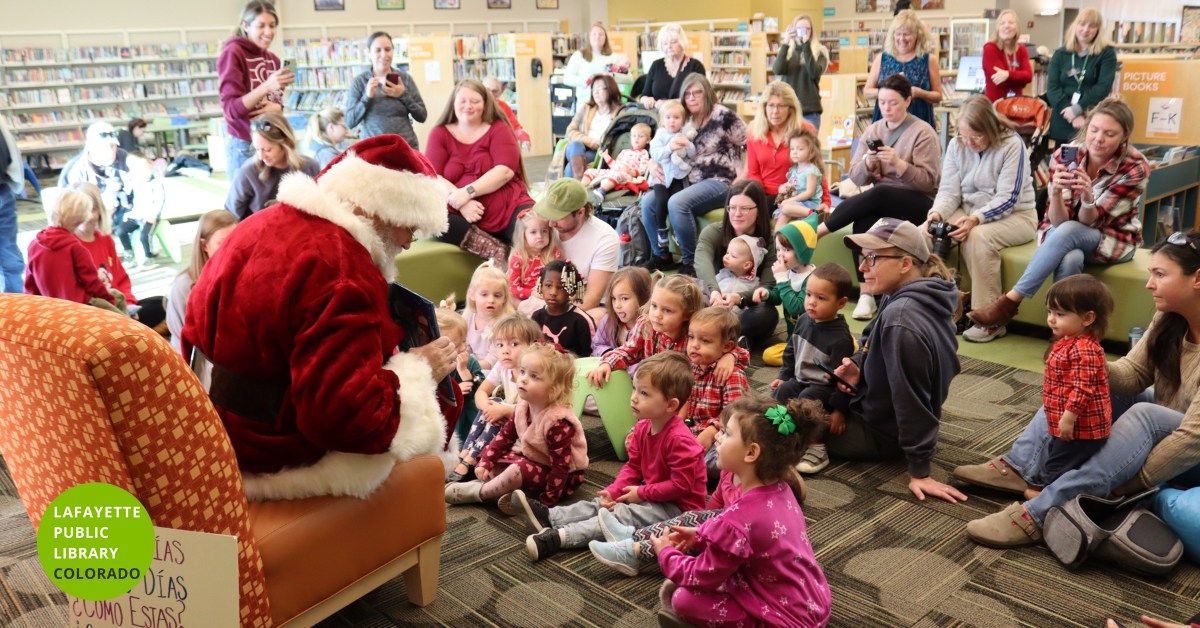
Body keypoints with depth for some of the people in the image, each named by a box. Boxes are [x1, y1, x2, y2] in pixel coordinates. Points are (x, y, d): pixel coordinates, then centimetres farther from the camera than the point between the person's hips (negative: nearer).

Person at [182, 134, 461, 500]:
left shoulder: (262, 225, 3)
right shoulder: (342, 270, -27)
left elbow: (199, 334, 13)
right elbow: (349, 418, -31)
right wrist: (419, 369, -13)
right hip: (279, 456, -9)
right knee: (442, 403, 7)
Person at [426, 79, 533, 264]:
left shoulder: (499, 129, 7)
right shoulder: (440, 134, 10)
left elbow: (505, 171, -8)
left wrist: (468, 192, -20)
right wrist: (461, 204, -20)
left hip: (508, 207, -2)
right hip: (463, 215, 3)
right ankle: (496, 250, -28)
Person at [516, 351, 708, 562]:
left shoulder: (679, 440, -27)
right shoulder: (642, 427, 1)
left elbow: (681, 485, -27)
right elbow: (633, 466, 8)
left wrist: (642, 493, -19)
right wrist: (613, 491, -8)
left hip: (677, 506, -9)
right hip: (650, 494, 9)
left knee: (622, 514, -23)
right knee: (603, 503, 0)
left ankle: (558, 538, -31)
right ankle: (548, 517, -8)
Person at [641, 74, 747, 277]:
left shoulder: (722, 116, -6)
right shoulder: (684, 121, 13)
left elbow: (750, 147, -5)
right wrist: (652, 165, -3)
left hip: (718, 182, -7)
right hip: (688, 182, 7)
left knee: (676, 203, -31)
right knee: (648, 201, -12)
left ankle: (691, 261, -15)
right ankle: (659, 255, 3)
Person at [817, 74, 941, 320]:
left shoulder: (923, 132, -4)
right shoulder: (873, 130, 11)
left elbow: (928, 180, -11)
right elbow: (856, 177, 7)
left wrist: (898, 163, -24)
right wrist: (868, 163, -15)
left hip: (918, 202, -4)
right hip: (881, 202, 4)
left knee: (877, 194, -36)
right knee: (863, 221, -30)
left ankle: (820, 229, -26)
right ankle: (867, 294, -28)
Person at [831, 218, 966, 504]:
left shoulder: (900, 321, -34)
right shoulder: (904, 299, -4)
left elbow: (911, 397, -30)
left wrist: (920, 472, -24)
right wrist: (857, 368, -13)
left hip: (879, 433, -9)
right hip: (880, 412, 9)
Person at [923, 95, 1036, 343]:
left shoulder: (1012, 145, -14)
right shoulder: (957, 145, 0)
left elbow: (1008, 200, -19)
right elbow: (949, 191, -4)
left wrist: (976, 219, -34)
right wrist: (936, 214, -26)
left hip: (1014, 215, -5)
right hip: (969, 211, 5)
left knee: (978, 237, -36)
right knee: (927, 231, -20)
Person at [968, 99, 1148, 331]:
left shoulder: (1136, 168, -18)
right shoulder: (1065, 156, -15)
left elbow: (1089, 221, -21)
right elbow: (1058, 221, -19)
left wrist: (1087, 195, -42)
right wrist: (1056, 192, -39)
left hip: (1113, 238, -1)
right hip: (1063, 234, 1)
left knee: (1067, 232, -35)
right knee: (1070, 260, -37)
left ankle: (1010, 301, -30)